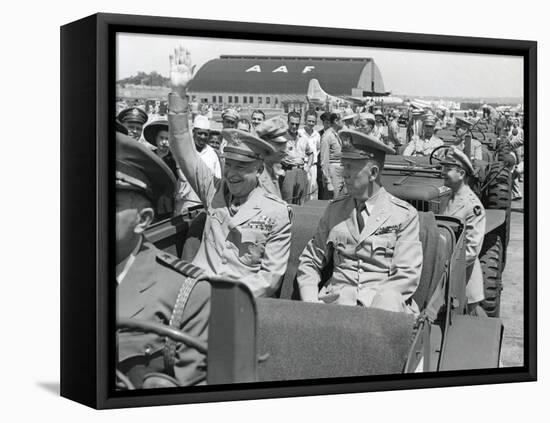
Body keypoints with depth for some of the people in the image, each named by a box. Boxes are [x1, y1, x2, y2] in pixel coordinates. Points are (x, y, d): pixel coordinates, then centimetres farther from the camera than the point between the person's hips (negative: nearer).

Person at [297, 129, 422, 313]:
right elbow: (309, 262, 19)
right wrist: (310, 301, -1)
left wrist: (364, 298, -14)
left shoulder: (405, 215, 5)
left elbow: (407, 277, -1)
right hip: (338, 297, 2)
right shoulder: (334, 209, 16)